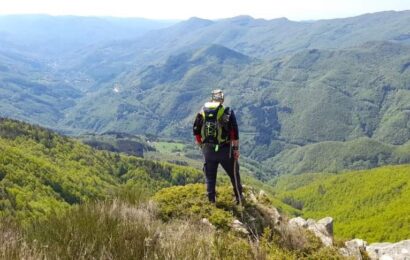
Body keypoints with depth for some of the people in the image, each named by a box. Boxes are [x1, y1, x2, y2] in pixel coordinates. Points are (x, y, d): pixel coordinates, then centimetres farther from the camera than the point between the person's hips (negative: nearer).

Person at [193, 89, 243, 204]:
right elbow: (234, 133, -12)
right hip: (225, 150, -3)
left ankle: (211, 201, 22)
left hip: (208, 150, 3)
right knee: (234, 174, 15)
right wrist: (236, 149, -4)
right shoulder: (228, 112, -8)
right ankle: (239, 198, 25)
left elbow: (196, 131, 7)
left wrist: (201, 145, 18)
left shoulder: (202, 112, 2)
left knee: (210, 177, 15)